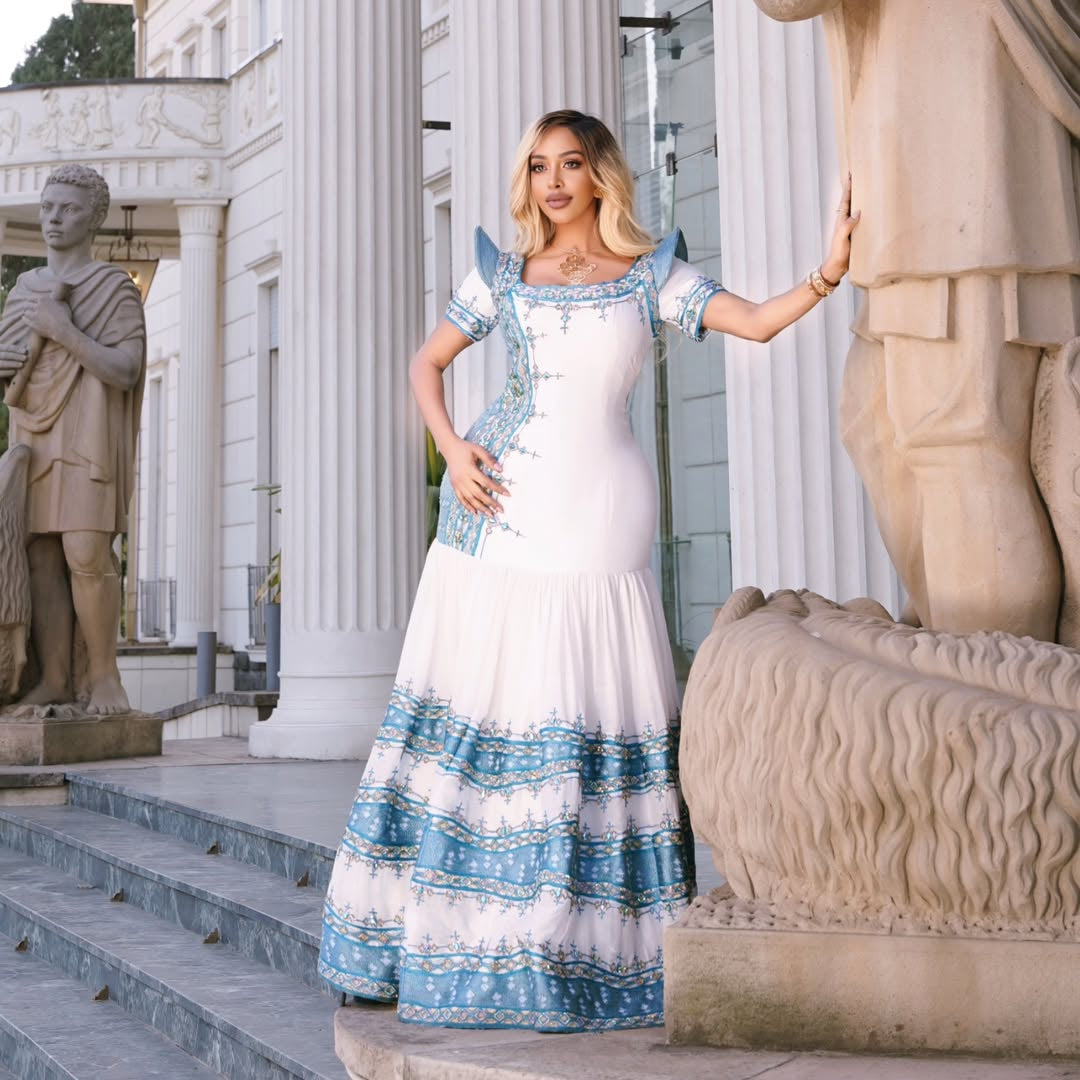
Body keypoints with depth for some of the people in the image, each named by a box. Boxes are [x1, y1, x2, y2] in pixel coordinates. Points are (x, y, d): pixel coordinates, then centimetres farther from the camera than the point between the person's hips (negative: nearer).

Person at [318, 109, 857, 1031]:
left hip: (594, 513, -2)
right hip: (497, 507, 2)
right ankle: (451, 936, 11)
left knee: (587, 711, -6)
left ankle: (585, 947, 4)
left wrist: (828, 274, -18)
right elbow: (428, 362, 20)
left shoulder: (650, 275, 9)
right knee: (475, 699, 0)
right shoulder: (504, 274, 14)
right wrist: (451, 446, 4)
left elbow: (756, 322, -2)